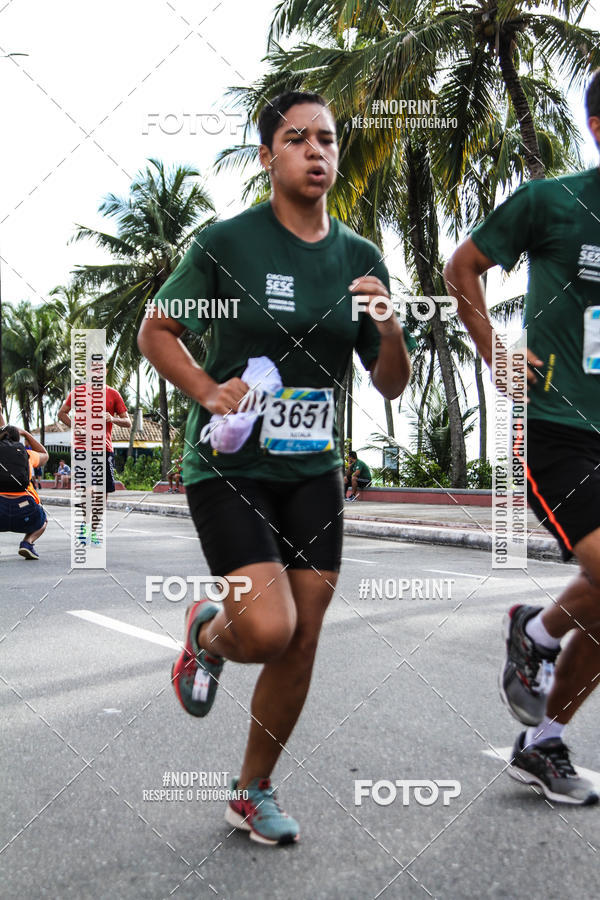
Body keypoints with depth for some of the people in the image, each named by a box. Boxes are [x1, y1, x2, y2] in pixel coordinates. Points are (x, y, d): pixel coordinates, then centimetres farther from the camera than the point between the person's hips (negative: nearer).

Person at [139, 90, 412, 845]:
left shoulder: (359, 256, 5)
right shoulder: (226, 241, -6)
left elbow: (391, 386, 7)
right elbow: (154, 332, 2)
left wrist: (388, 326, -13)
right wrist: (207, 390, -14)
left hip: (313, 471, 4)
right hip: (228, 466, -4)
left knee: (301, 646, 6)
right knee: (269, 629, -19)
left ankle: (253, 792, 30)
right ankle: (207, 633, 20)